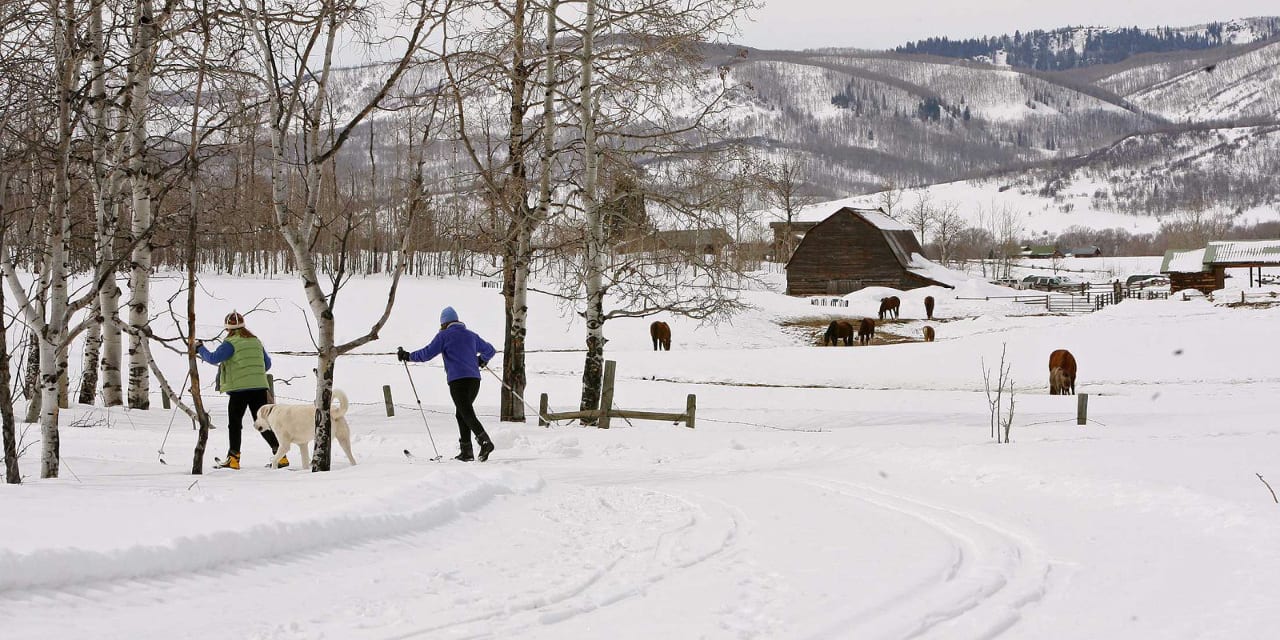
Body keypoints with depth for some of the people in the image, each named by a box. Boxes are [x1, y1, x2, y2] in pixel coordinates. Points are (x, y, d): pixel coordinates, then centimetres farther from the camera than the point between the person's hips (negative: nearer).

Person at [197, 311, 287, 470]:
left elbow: (213, 358, -14)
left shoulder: (231, 343, -8)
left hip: (239, 389, -6)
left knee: (234, 424, 3)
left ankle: (233, 458, -1)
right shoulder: (256, 342, 13)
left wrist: (200, 349, 3)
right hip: (259, 387, 6)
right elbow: (267, 363, 23)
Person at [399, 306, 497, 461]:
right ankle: (466, 451, 11)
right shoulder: (471, 335, 20)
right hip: (474, 379, 6)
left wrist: (407, 356, 11)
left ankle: (485, 441, -33)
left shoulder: (444, 335, 3)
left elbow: (427, 353, -1)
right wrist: (481, 361, 49)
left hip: (457, 380, -6)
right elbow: (490, 350, 30)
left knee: (467, 414, -12)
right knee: (461, 414, 15)